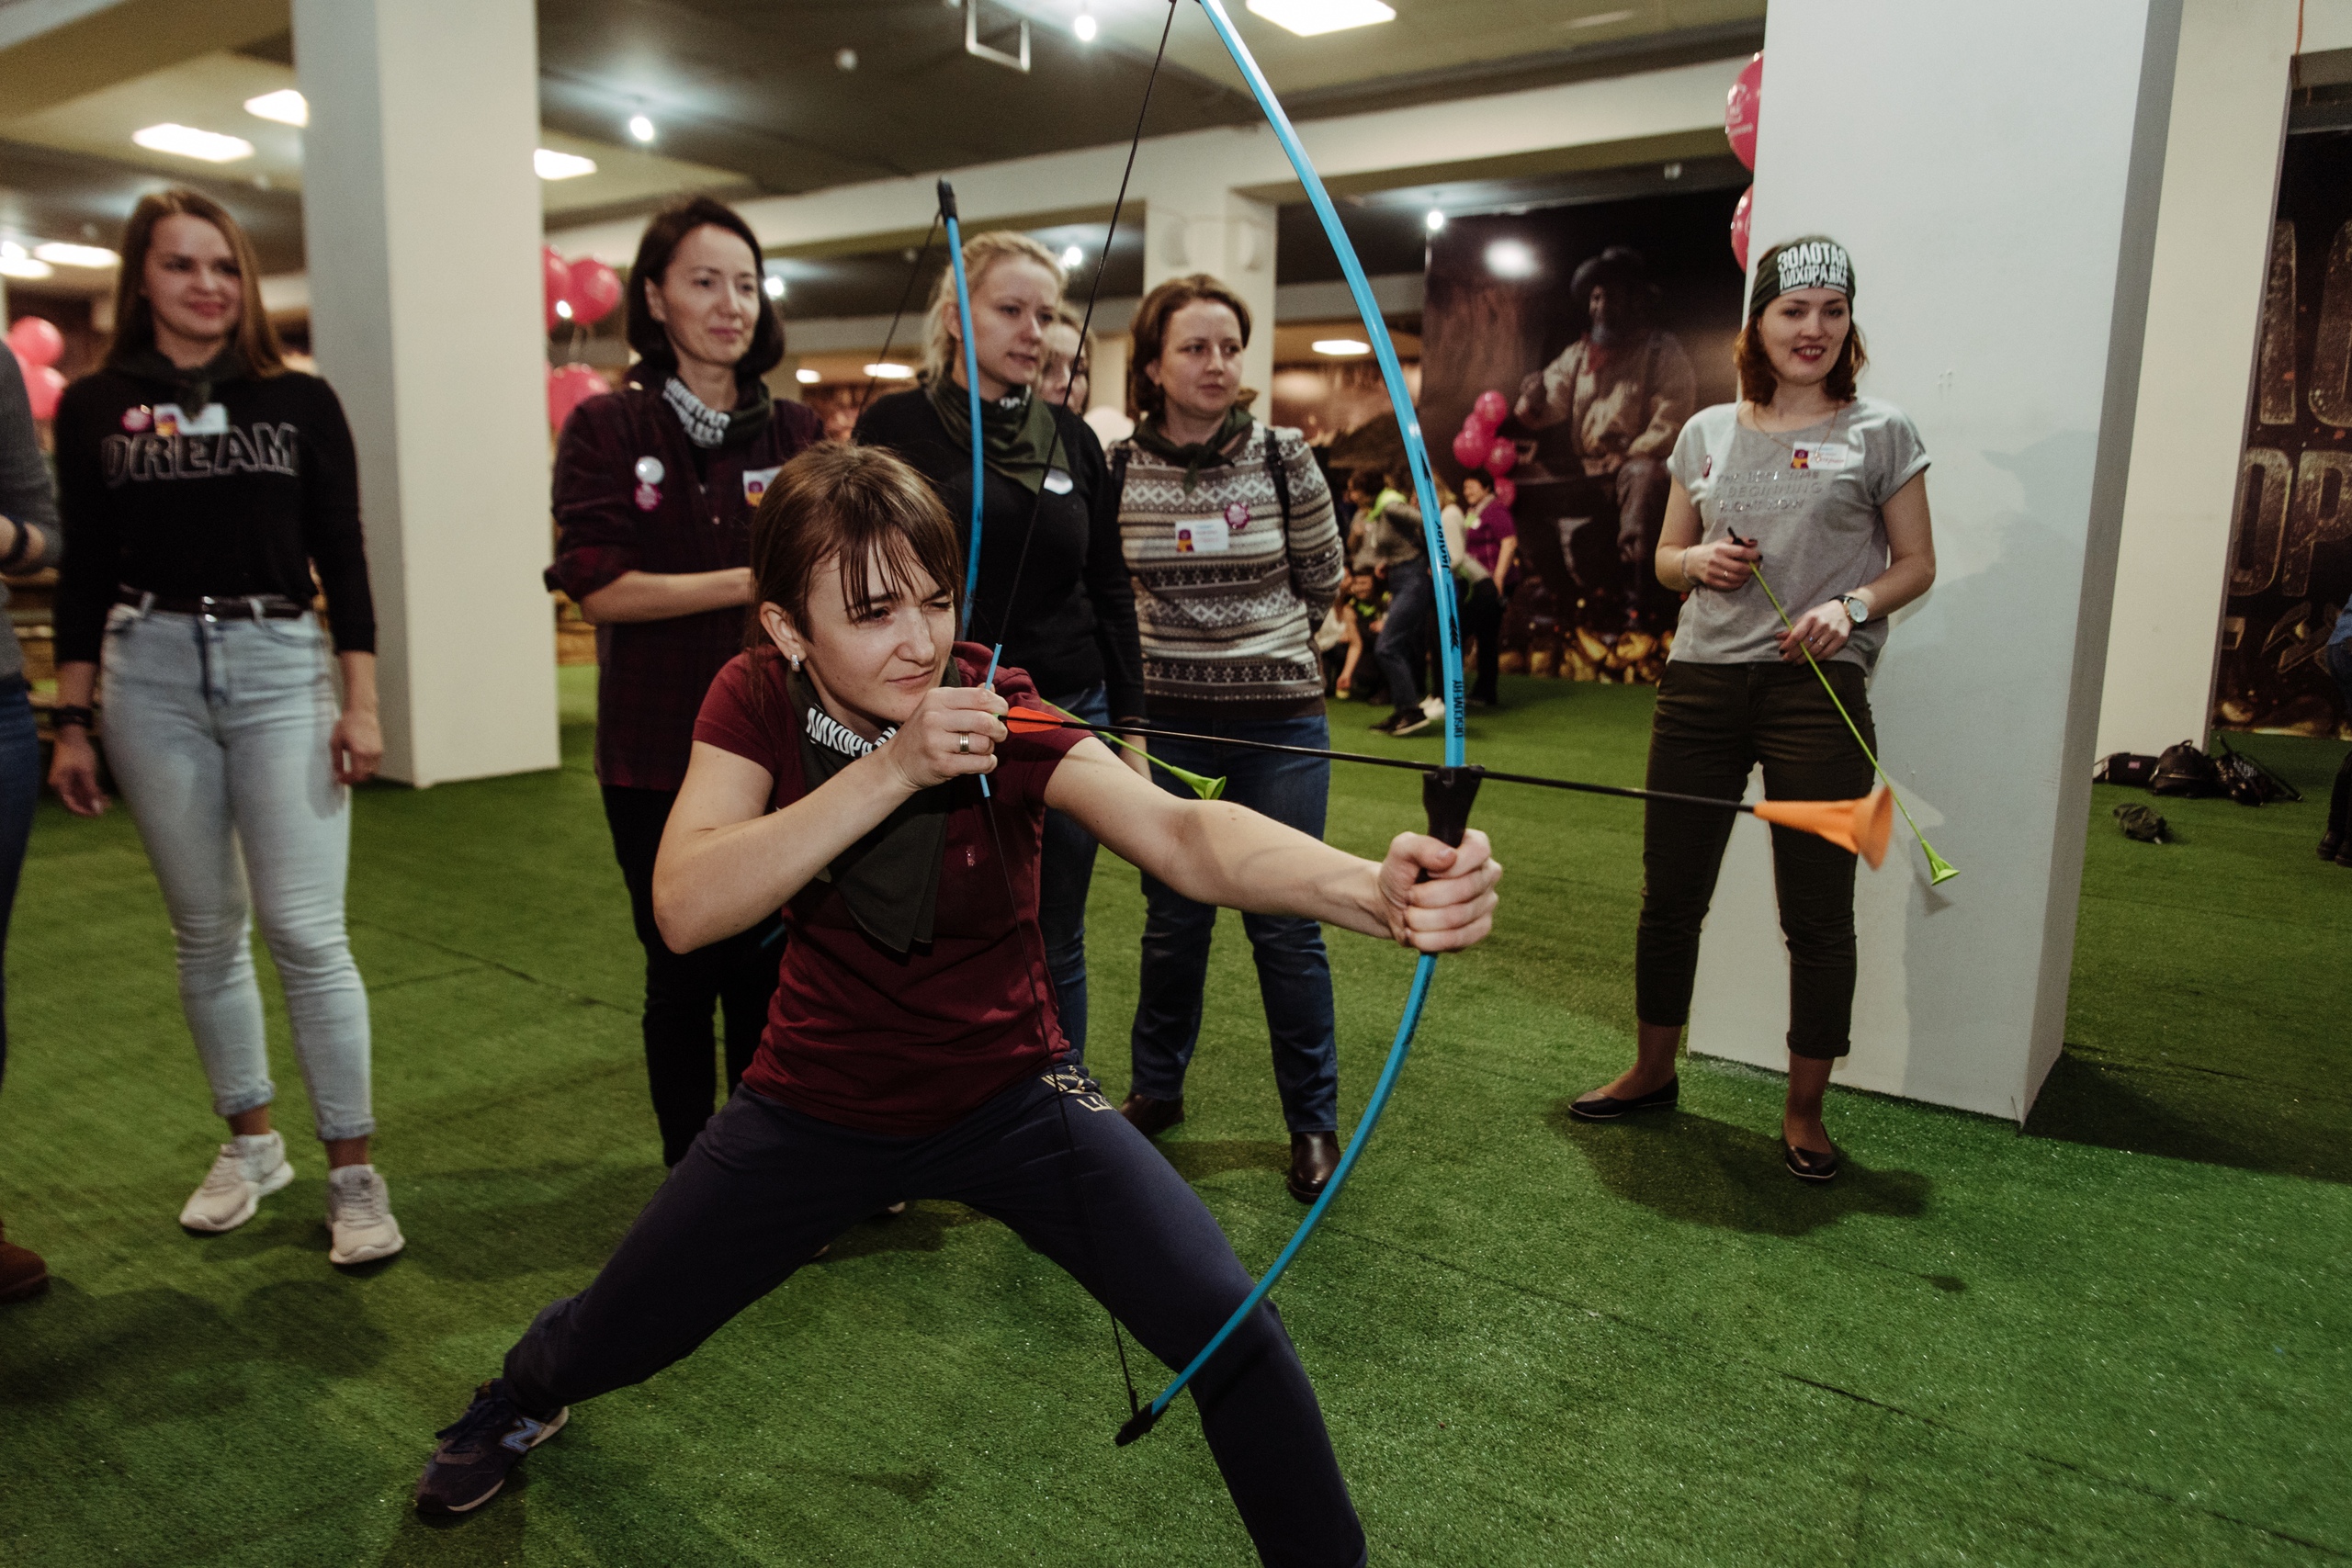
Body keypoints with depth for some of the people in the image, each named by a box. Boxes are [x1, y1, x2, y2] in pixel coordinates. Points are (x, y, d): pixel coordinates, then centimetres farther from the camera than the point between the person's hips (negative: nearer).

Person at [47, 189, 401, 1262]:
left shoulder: (300, 401, 5)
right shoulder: (96, 407, 7)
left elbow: (343, 561, 4)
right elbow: (82, 574, 8)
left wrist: (363, 705, -3)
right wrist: (69, 725, 5)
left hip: (281, 670, -1)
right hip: (150, 676, 2)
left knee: (305, 931, -6)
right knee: (207, 930, 9)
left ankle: (353, 1172, 3)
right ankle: (250, 1142, 26)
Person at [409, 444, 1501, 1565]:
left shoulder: (1002, 718, -21)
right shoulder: (758, 699, -14)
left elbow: (1181, 835, -39)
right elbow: (686, 908, -29)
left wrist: (1376, 888, -59)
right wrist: (893, 768, -39)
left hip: (1008, 1092, -1)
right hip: (815, 1104, 2)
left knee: (1233, 1333, -17)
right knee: (612, 1338, 16)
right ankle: (527, 1390, 55)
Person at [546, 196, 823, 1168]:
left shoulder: (797, 435, 6)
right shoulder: (607, 430, -1)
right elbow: (598, 587, -10)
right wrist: (749, 581, -15)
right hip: (657, 757, -1)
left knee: (767, 976, 8)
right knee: (682, 976, 10)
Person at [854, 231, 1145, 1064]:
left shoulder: (1072, 438, 8)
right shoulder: (898, 425, -2)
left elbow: (1110, 590, 11)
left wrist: (1129, 725, 8)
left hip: (1068, 715, 3)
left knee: (1055, 946, 11)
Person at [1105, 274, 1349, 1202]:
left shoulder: (1284, 458, -4)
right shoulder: (1118, 470, -3)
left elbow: (1323, 580, 7)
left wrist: (1252, 635, 11)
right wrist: (1179, 633, 11)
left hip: (1278, 722, -1)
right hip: (1167, 721, 1)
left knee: (1285, 923, 4)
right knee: (1173, 917, 13)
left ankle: (1313, 1119, 19)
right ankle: (1156, 1088, 33)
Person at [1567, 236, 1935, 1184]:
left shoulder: (1879, 432, 4)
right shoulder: (1708, 432, 12)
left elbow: (1916, 563, 5)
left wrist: (1852, 605, -14)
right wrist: (1698, 560, -5)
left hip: (1816, 690, -3)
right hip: (1700, 681, 3)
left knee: (1816, 909, 2)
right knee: (1670, 890, 10)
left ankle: (1804, 1112, 18)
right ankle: (1652, 1072, 29)